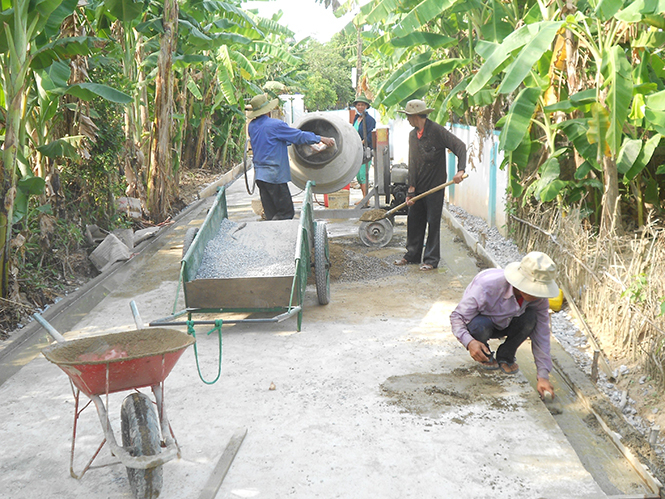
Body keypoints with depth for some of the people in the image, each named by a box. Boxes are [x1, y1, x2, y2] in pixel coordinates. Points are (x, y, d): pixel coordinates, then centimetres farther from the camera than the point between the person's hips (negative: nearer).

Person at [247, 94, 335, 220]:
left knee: (271, 213, 10)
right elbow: (299, 136, -6)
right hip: (274, 175, -8)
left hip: (259, 174, 8)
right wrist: (321, 139, 5)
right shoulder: (275, 125, -13)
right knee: (286, 212, -4)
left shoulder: (252, 126, 10)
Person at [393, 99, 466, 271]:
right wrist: (411, 188, 1)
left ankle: (431, 259, 8)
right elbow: (412, 163, 9)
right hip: (418, 187, 7)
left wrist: (460, 170, -28)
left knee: (433, 223, 0)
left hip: (434, 186, -7)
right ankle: (412, 255, 25)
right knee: (414, 221, 12)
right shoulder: (412, 135, 10)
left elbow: (460, 146, -15)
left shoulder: (437, 131, -11)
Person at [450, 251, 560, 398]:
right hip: (479, 322, -3)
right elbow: (457, 316, -29)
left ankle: (505, 356, -2)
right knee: (481, 325, -40)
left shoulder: (539, 298, -23)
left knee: (530, 317, -28)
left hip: (504, 325, 4)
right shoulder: (486, 286, -38)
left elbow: (541, 335, -17)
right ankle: (485, 356, -4)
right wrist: (469, 342, -48)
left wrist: (543, 376, -23)